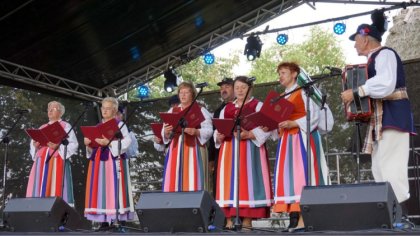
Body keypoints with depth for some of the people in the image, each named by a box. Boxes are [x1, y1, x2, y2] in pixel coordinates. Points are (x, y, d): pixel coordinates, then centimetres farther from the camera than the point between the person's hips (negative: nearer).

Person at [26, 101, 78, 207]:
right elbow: (33, 143, 18)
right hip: (42, 162, 5)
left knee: (56, 189, -13)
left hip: (58, 161, -5)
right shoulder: (42, 127, 24)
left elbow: (73, 144, -3)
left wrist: (58, 146, -17)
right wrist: (35, 145, -5)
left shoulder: (65, 126, 8)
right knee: (40, 189, -4)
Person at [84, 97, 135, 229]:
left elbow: (127, 141, -13)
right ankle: (104, 221, 4)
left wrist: (109, 143, -22)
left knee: (114, 189, -10)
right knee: (101, 189, 1)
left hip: (114, 160, -6)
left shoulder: (119, 125, 0)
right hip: (99, 160, 6)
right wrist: (89, 143, -3)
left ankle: (121, 219, -8)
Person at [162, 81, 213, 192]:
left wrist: (196, 132, -22)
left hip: (194, 150, -3)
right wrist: (166, 132, -12)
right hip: (175, 151, 3)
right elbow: (165, 133, 11)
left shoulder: (201, 110, 7)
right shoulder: (172, 111, 16)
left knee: (193, 182, -9)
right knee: (174, 182, -3)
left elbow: (209, 131, -4)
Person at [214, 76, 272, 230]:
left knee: (247, 180, -11)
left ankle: (247, 220, -10)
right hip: (229, 150, 4)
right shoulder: (226, 108, 21)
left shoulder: (258, 106, 7)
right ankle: (229, 219, -5)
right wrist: (219, 136, -7)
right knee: (229, 181, -4)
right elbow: (217, 131, 16)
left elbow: (264, 130, -6)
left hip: (250, 149, -4)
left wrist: (247, 135, -22)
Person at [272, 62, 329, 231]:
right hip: (286, 140, 7)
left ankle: (305, 219, -16)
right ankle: (294, 218, -4)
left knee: (302, 174, -13)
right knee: (288, 176, -2)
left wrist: (293, 124, -19)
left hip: (302, 138, -7)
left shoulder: (304, 91, 1)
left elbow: (314, 115, -9)